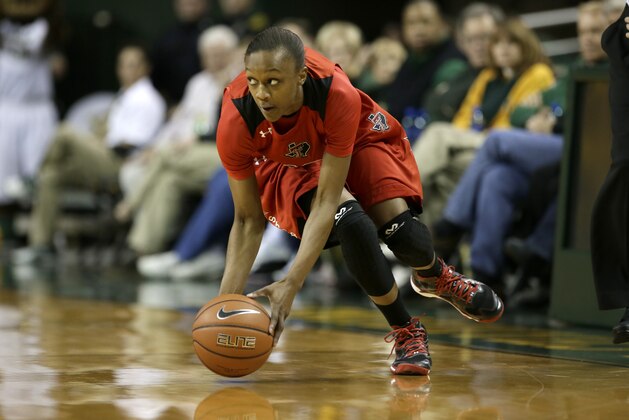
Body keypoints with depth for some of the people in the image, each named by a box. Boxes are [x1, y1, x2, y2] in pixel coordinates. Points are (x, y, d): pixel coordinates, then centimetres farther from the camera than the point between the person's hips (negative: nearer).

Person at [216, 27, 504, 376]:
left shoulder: (339, 96, -41)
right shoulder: (235, 121, -36)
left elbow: (327, 199, -38)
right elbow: (248, 219, -25)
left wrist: (291, 284, -46)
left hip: (356, 141, 0)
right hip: (283, 164, 0)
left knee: (404, 235, -19)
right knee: (351, 224, -29)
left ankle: (434, 276, 24)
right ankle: (406, 333, -4)